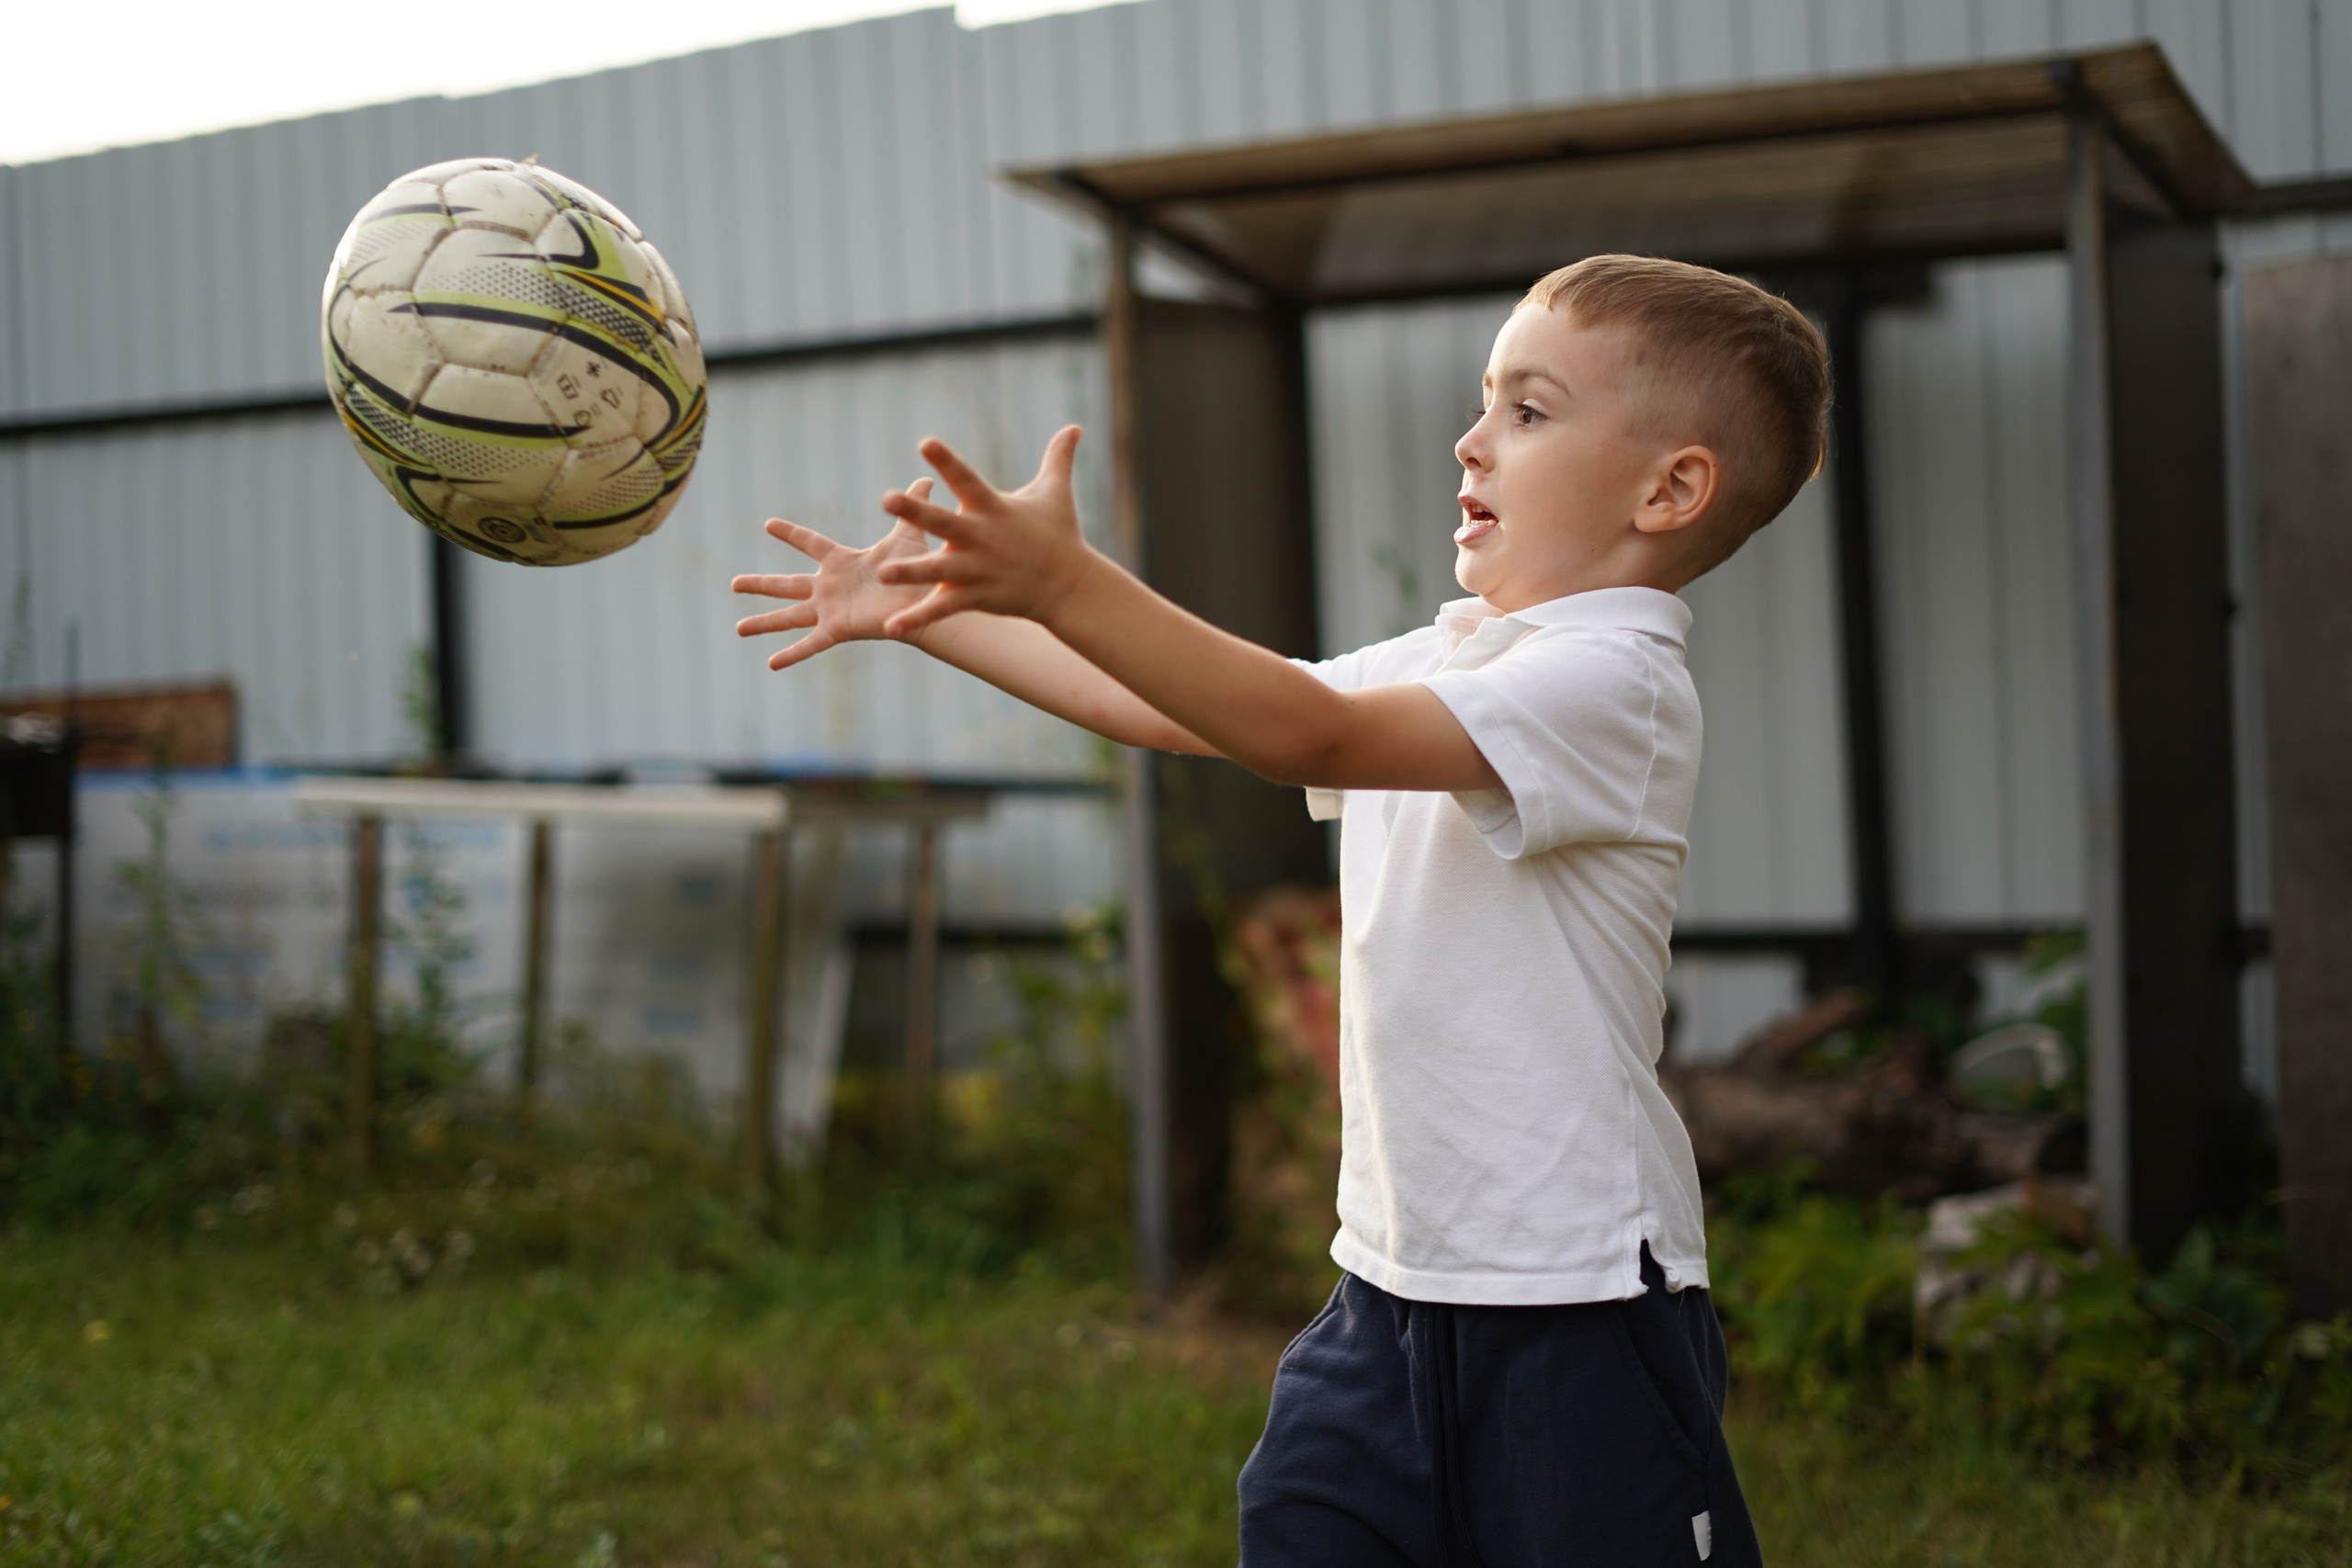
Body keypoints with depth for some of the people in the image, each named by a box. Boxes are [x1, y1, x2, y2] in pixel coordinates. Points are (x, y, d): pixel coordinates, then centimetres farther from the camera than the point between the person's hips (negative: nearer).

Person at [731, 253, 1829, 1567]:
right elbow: (1182, 712, 18)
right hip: (1394, 1280, 8)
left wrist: (1065, 583, -35)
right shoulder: (1441, 664, 14)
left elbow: (1312, 735, -27)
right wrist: (923, 613, 17)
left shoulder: (1615, 682, -15)